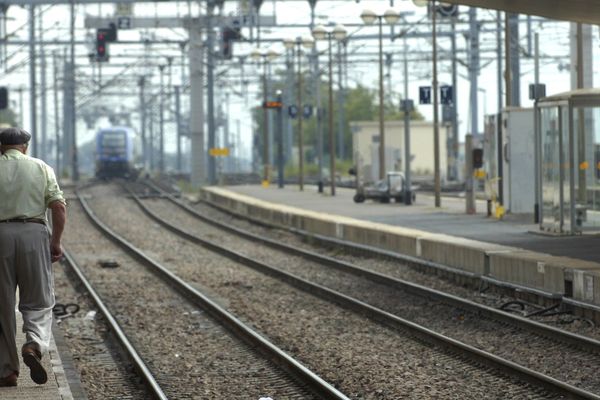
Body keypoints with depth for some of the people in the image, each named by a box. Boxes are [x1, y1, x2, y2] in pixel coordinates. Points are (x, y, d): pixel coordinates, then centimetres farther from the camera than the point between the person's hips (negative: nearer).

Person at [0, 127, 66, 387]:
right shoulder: (42, 168, 9)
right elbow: (59, 206, -1)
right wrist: (56, 242, 4)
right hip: (34, 234, 0)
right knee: (39, 301, 8)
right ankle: (34, 345, -21)